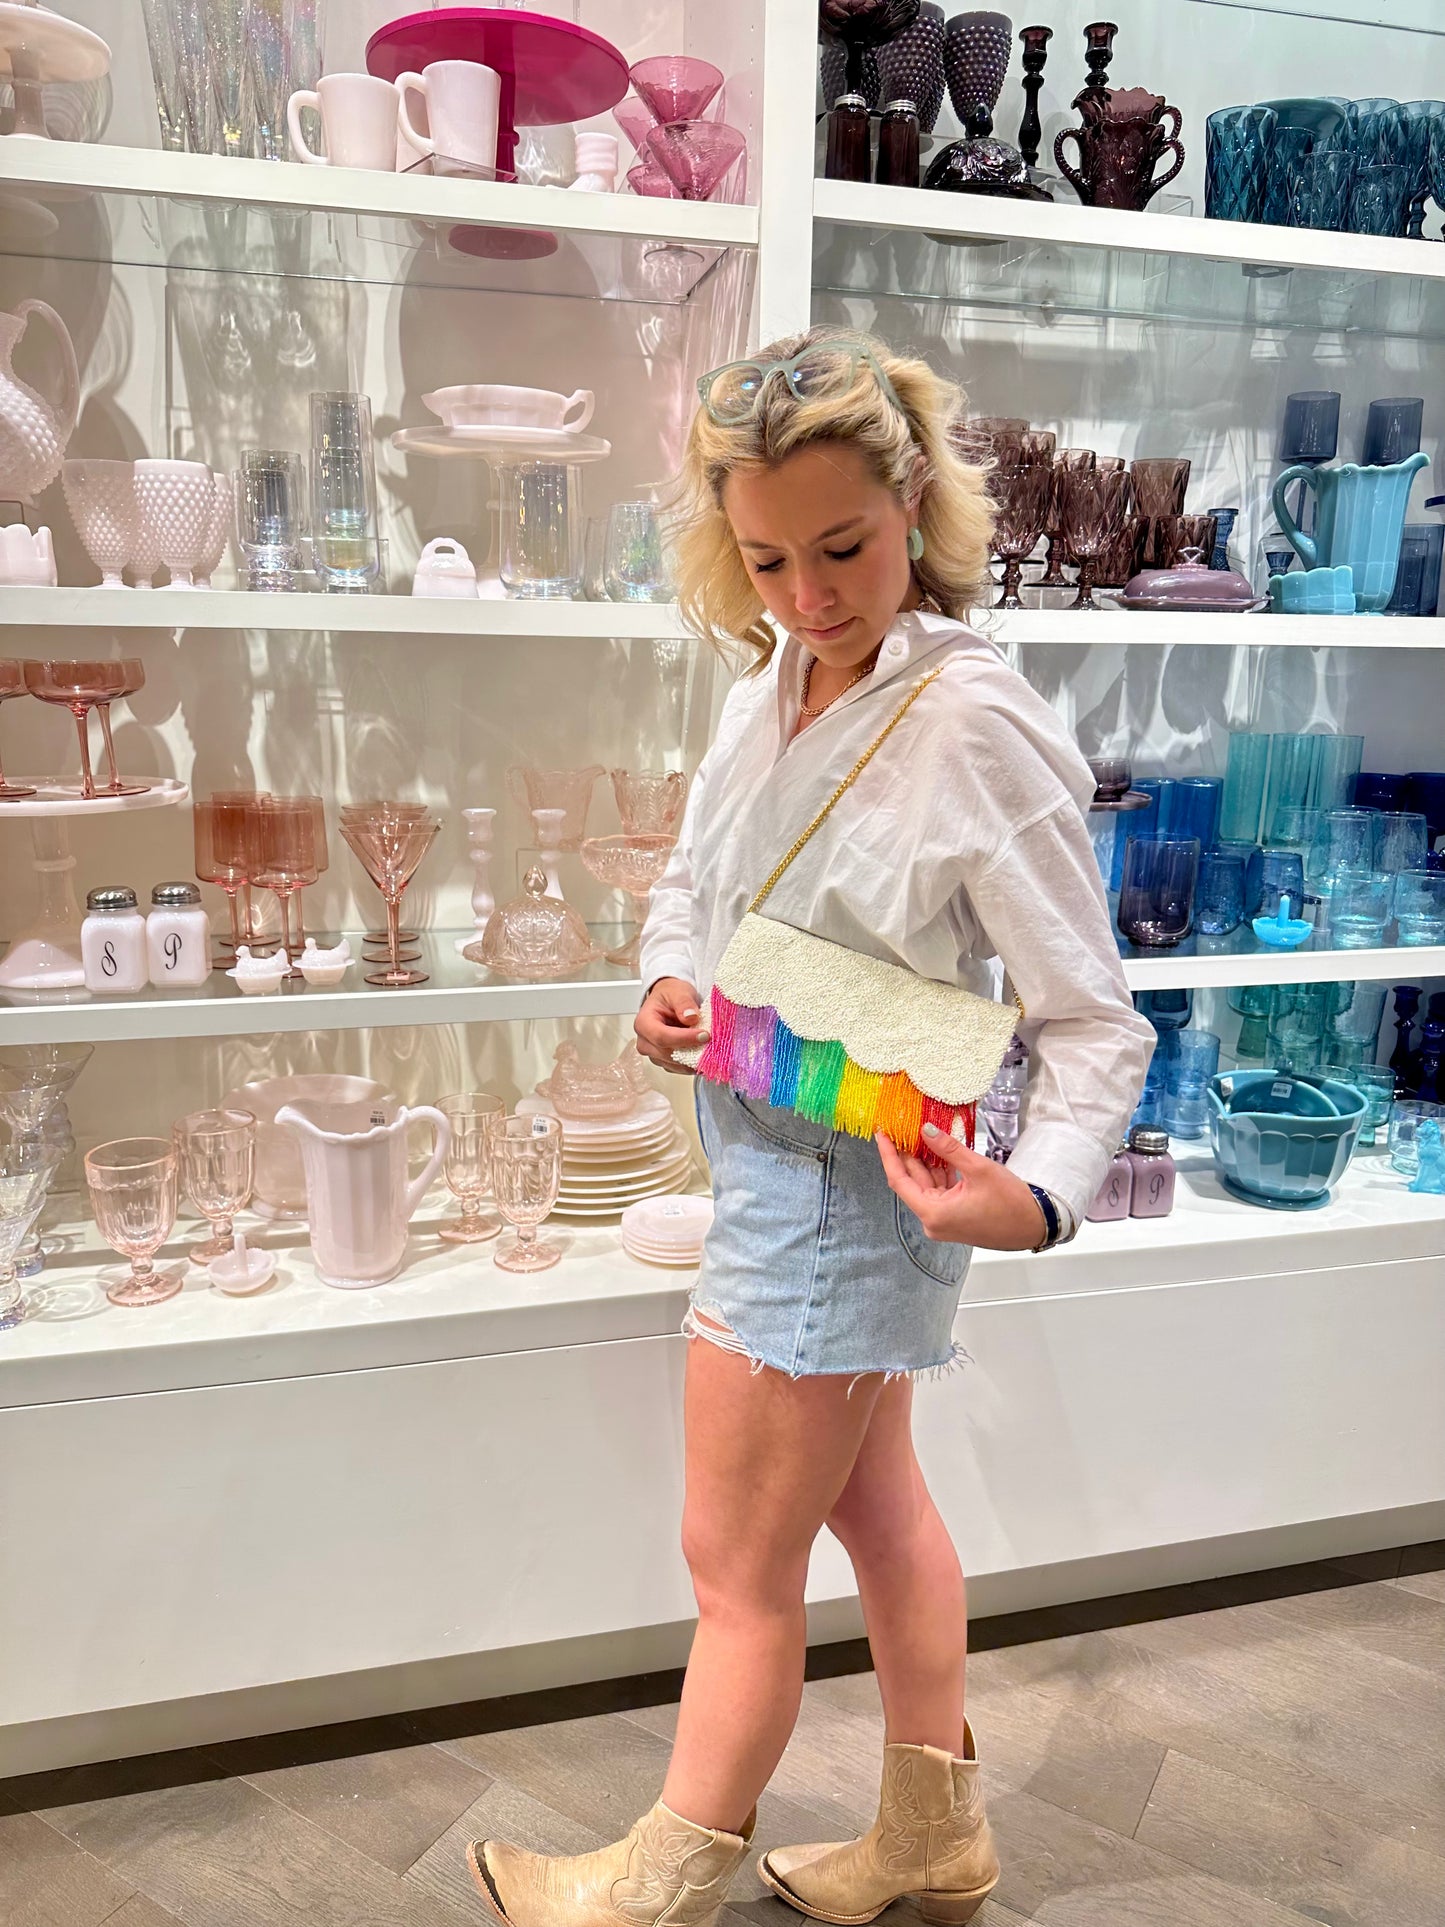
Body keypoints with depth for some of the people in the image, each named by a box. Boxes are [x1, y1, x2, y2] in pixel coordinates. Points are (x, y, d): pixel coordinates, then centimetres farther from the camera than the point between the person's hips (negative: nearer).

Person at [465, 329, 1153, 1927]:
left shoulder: (978, 728, -21)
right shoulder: (768, 686, 3)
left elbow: (1094, 1022, -19)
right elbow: (687, 880, 15)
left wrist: (1038, 1193, -35)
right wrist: (665, 985, -5)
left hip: (849, 1179, -8)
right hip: (771, 1151, 9)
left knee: (739, 1562, 10)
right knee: (874, 1499, 24)